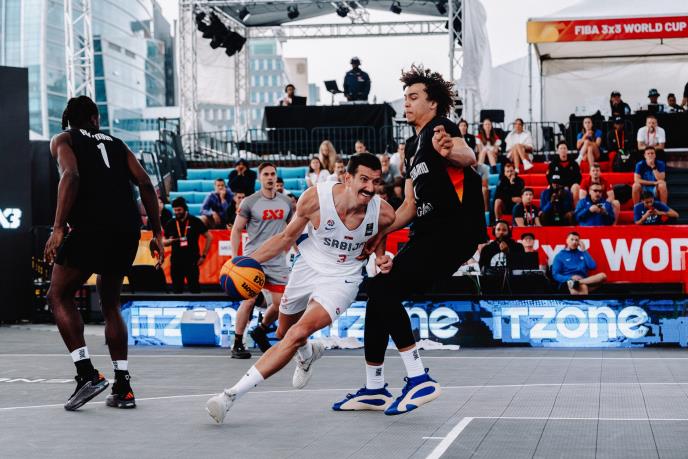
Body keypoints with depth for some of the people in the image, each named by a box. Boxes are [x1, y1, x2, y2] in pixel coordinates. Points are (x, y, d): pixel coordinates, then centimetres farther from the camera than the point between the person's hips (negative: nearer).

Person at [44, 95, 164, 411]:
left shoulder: (63, 140, 12)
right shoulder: (116, 144, 25)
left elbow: (70, 176, -8)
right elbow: (144, 183, 13)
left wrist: (58, 229, -14)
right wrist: (156, 233, 14)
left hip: (91, 227, -5)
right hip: (128, 230, 5)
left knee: (59, 296, 9)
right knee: (110, 305, 19)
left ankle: (87, 373, -6)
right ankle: (123, 387, 13)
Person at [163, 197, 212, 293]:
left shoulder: (195, 221, -2)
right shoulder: (170, 224, 6)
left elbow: (209, 237, 4)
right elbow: (164, 241, 17)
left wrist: (204, 255, -1)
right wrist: (169, 241, -8)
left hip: (192, 261, -3)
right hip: (176, 262, 3)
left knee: (195, 289, -4)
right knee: (177, 289, 4)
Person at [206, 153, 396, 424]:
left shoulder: (384, 213, -19)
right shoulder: (315, 198, -22)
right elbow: (287, 237, -5)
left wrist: (381, 259, -11)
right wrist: (251, 259, -13)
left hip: (341, 279, -2)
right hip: (308, 267, 2)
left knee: (298, 334, -23)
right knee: (283, 333, 23)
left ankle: (231, 396, -22)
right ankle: (308, 354, 62)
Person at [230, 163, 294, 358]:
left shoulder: (286, 202, 8)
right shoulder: (250, 202, -4)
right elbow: (236, 230, -1)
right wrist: (234, 258, -10)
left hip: (277, 260, 4)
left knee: (281, 303, 2)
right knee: (249, 300, -10)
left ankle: (260, 331, 28)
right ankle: (237, 344, 2)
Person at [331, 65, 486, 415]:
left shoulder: (440, 128, -7)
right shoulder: (413, 145, 21)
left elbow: (469, 157, -31)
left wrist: (450, 151, -54)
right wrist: (382, 232, 10)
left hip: (452, 233, -10)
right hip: (427, 235, 10)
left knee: (385, 290, -20)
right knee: (378, 292, 9)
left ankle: (419, 380, -18)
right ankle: (374, 389, 19)